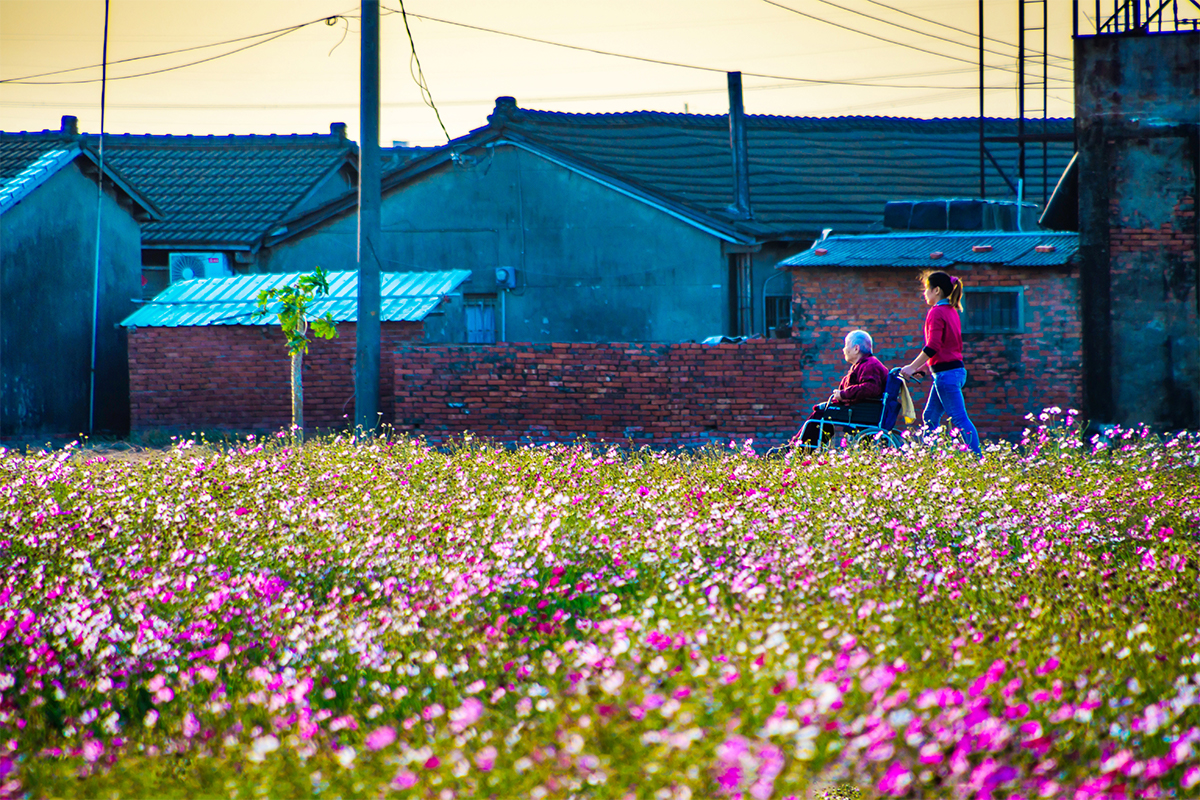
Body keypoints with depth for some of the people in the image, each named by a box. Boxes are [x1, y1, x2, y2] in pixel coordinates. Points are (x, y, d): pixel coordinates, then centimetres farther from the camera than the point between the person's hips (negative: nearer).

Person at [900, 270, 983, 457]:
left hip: (946, 373, -10)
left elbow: (933, 347, -20)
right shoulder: (951, 311, 16)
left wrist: (912, 367, -13)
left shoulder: (936, 312, -13)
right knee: (930, 417, 13)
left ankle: (978, 460, -12)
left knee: (960, 419, -10)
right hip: (956, 368, 10)